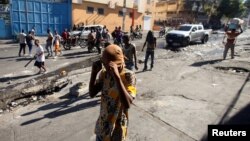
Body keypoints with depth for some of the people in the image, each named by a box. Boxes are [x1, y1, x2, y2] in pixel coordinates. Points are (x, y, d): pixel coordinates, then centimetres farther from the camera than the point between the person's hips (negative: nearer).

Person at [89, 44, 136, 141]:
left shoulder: (128, 76, -24)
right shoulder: (104, 73, -6)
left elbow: (127, 104, -36)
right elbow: (92, 94, -4)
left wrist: (117, 76, -41)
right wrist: (94, 72, -16)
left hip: (117, 126, -5)